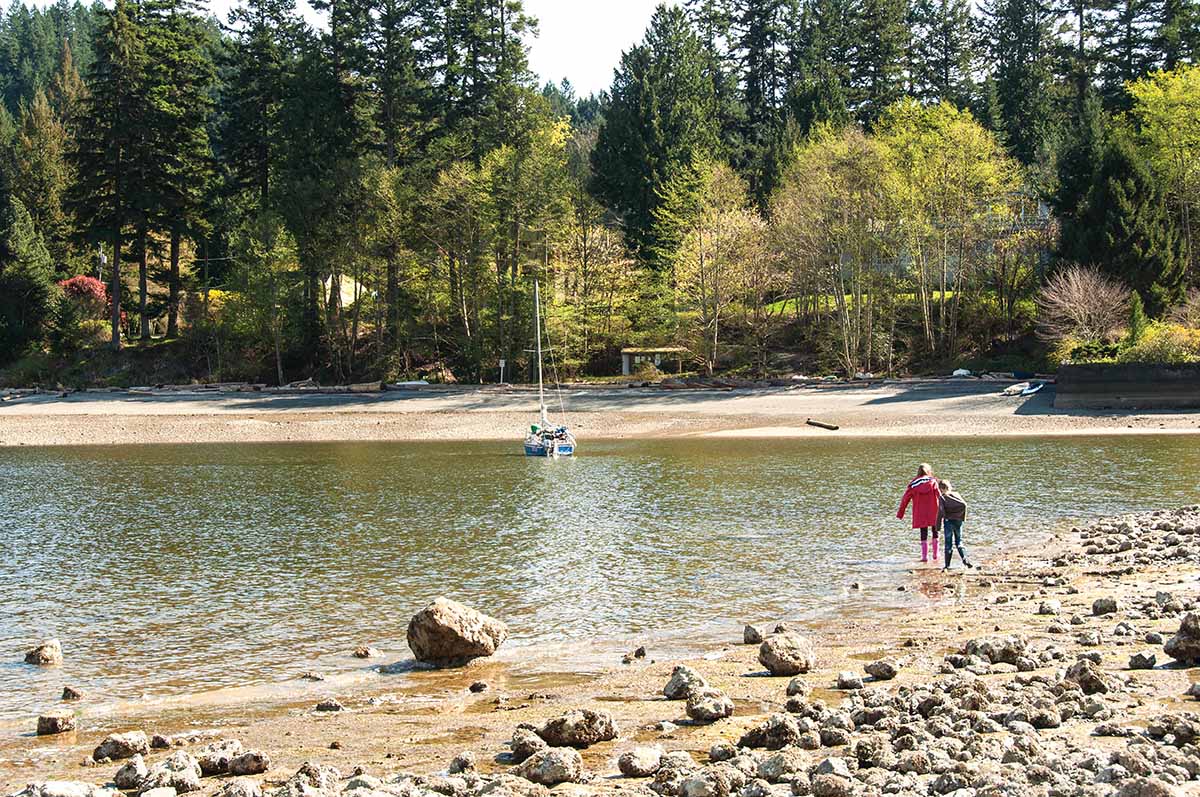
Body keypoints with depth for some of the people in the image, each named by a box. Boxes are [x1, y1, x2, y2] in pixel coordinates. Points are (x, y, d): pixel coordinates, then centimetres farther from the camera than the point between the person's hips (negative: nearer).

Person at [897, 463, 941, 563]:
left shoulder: (913, 484, 1)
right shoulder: (933, 482, -2)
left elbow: (905, 499, 4)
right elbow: (939, 496, -11)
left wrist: (900, 513, 11)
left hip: (920, 514, 0)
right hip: (933, 513, 0)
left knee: (923, 535, 7)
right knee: (935, 533, 14)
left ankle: (924, 556, 2)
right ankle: (935, 555, 16)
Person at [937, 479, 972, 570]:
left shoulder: (942, 498, -7)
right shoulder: (956, 495, 4)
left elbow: (941, 512, -12)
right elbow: (964, 504, -7)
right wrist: (962, 517, 3)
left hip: (948, 521, -3)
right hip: (958, 520, 3)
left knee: (949, 544, 2)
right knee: (959, 542, 15)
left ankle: (947, 565, 1)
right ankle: (964, 559, -3)